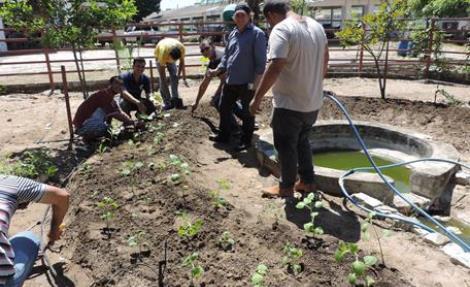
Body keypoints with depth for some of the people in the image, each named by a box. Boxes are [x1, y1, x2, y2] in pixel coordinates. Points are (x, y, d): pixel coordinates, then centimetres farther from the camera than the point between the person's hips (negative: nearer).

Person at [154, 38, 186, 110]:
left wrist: (178, 74, -16)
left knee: (174, 76, -13)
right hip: (159, 56, -3)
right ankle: (167, 102, -11)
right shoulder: (163, 52, -43)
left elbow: (182, 62, -14)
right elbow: (161, 71, -35)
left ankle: (175, 99, -14)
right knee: (163, 79, -13)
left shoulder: (181, 48, -35)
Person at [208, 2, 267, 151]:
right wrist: (218, 70, 6)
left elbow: (260, 61, -14)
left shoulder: (257, 34, -11)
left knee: (247, 113, 7)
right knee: (224, 108, 17)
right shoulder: (232, 34, 11)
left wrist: (254, 83, -17)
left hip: (247, 83, -7)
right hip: (230, 81, 8)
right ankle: (224, 135, 35)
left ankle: (246, 140, 23)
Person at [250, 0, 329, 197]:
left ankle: (286, 187, 22)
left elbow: (275, 69, -28)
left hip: (289, 103, -8)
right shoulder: (316, 25, 9)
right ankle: (308, 182, 31)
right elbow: (325, 58, 21)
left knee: (286, 146, 8)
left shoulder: (281, 30, -18)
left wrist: (257, 98, -21)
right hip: (313, 101, 8)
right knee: (302, 141, 23)